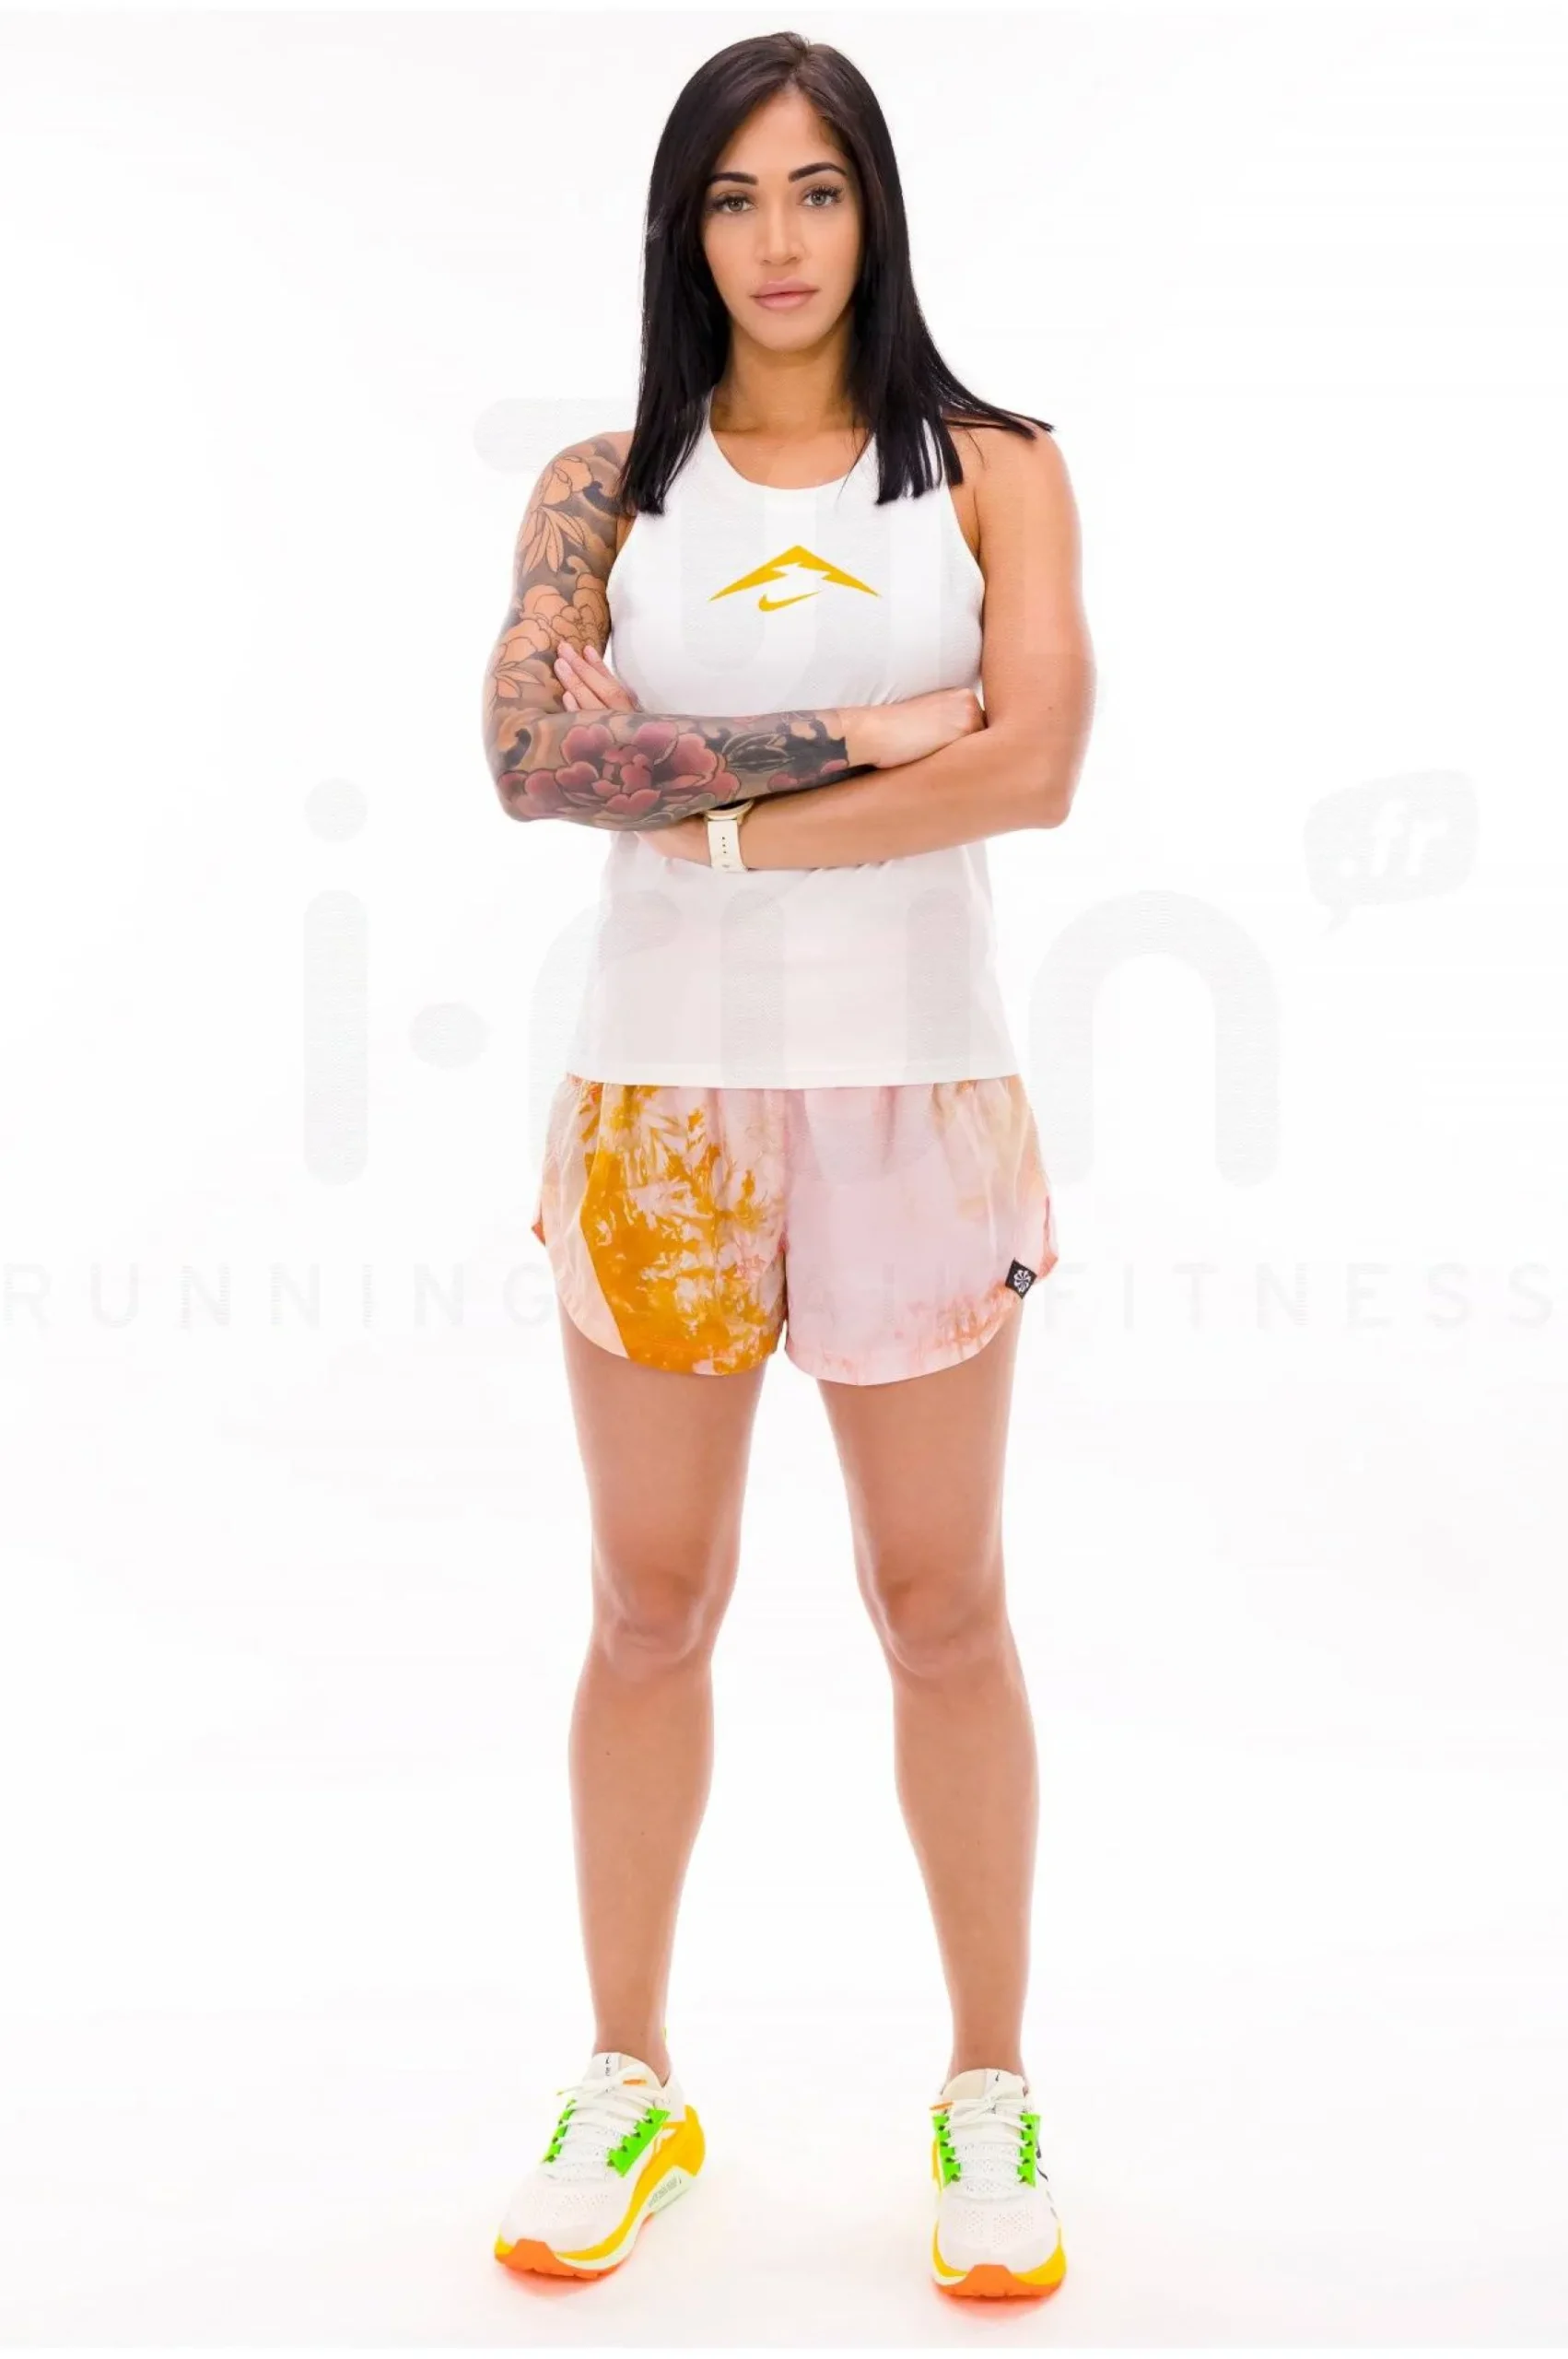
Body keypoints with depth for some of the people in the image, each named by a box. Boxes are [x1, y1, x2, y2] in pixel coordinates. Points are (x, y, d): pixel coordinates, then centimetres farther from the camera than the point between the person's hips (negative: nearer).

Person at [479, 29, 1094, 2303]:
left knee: (943, 1605, 8)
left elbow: (1034, 765, -14)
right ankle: (631, 2080, 29)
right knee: (652, 1605, 11)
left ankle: (992, 2093, 26)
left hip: (915, 1094, -1)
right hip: (656, 1098, 2)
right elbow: (531, 752, -13)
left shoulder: (991, 471, 1)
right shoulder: (602, 486, 5)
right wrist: (860, 735, -16)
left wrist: (725, 823, -12)